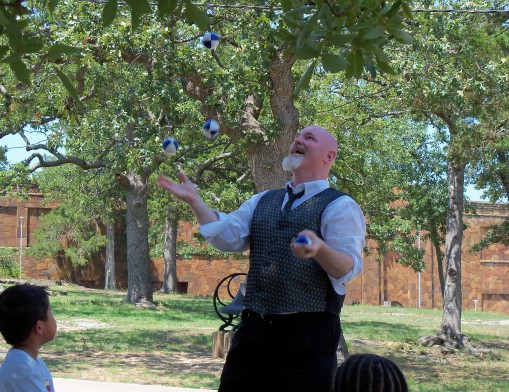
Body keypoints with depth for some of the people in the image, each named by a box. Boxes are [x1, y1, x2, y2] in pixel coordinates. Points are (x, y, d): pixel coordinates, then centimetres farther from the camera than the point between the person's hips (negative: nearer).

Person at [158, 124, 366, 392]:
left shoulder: (340, 206, -1)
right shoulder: (263, 201, 20)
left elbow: (349, 268, -13)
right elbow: (228, 236, 8)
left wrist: (319, 248, -33)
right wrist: (194, 201, -1)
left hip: (308, 332, -6)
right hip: (255, 328, 6)